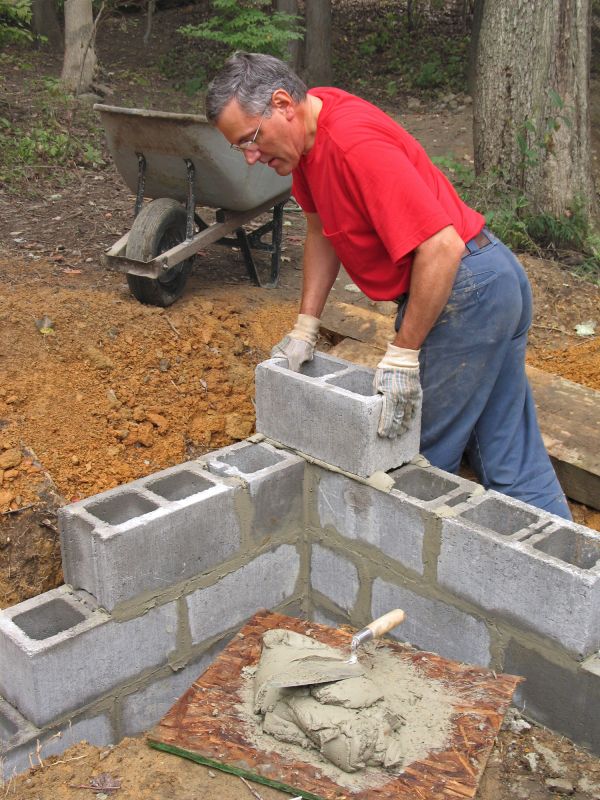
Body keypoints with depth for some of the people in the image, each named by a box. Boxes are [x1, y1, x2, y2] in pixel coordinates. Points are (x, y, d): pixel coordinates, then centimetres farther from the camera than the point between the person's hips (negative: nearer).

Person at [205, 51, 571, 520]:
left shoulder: (355, 143, -25)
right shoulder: (308, 131, 5)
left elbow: (442, 247, -29)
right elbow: (322, 230, 15)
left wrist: (403, 354, -23)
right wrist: (306, 327, 9)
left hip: (460, 292, -10)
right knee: (513, 462, 15)